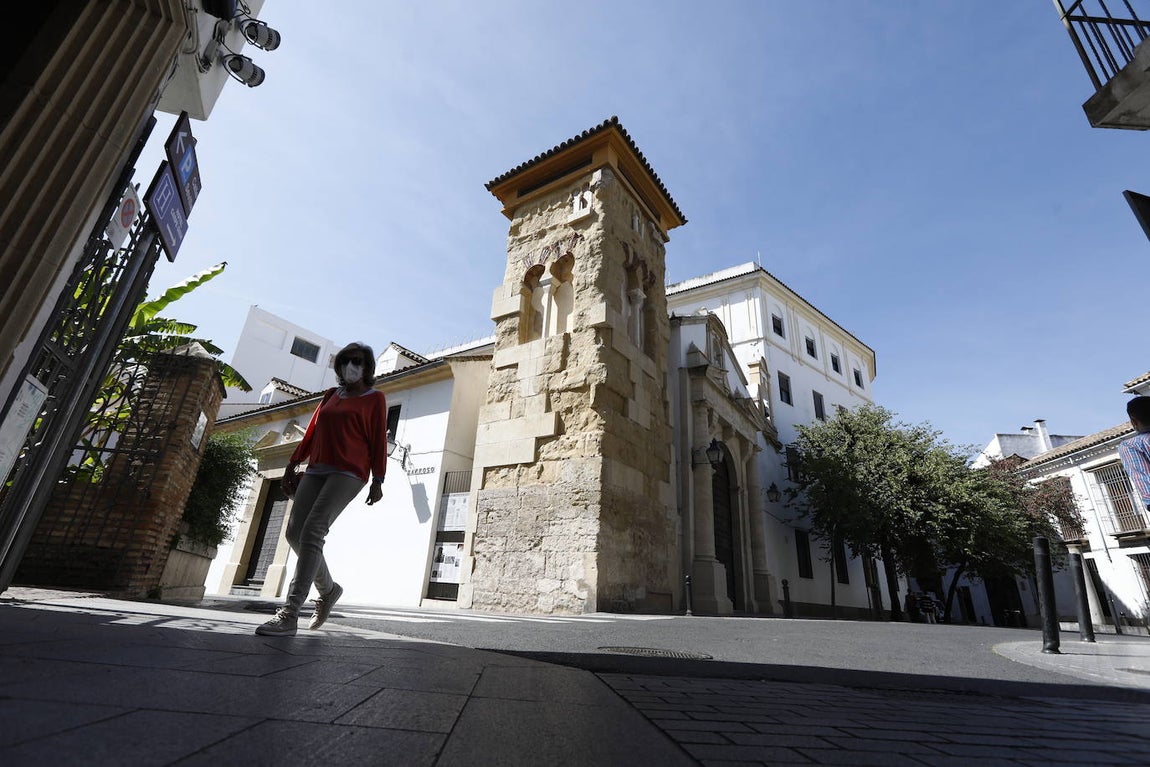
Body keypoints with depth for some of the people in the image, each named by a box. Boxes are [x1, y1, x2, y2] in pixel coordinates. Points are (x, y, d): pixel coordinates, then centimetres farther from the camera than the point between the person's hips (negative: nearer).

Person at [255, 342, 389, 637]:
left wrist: (378, 480, -10)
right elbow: (312, 431, 21)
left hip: (349, 472, -7)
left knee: (312, 532, -19)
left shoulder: (375, 398, 3)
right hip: (317, 469, 7)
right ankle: (328, 589, 20)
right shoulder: (330, 396, 21)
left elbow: (379, 440, -3)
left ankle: (289, 615, -18)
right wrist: (293, 464, 16)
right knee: (295, 531, -1)